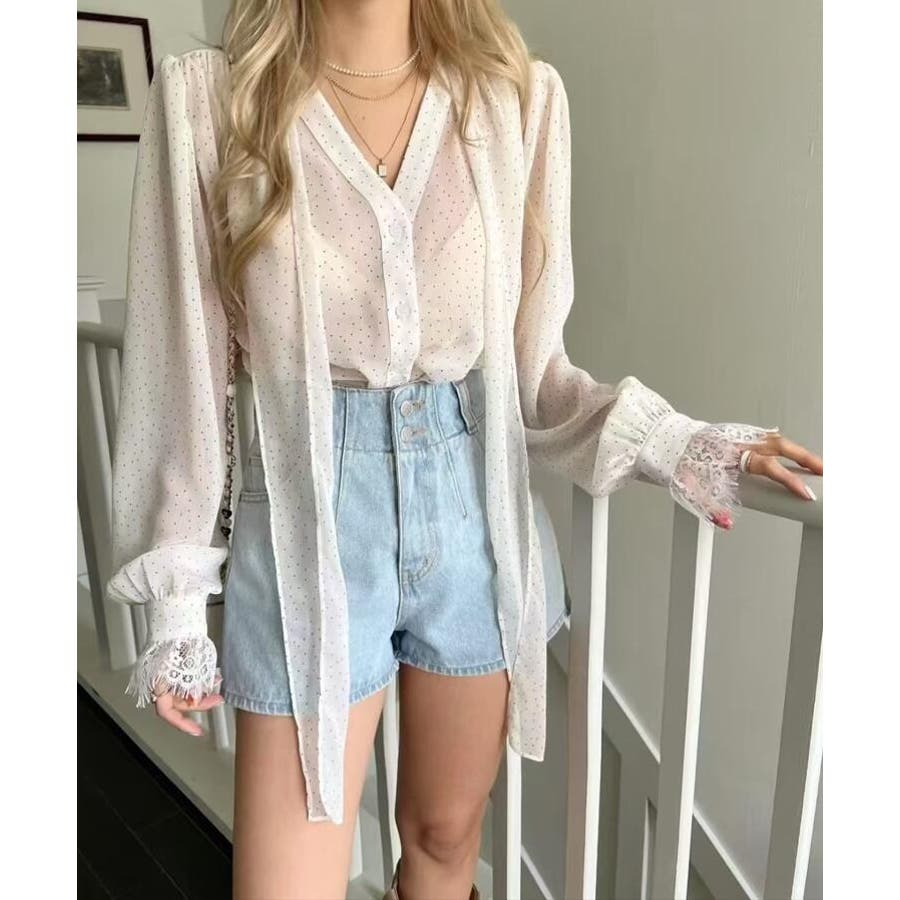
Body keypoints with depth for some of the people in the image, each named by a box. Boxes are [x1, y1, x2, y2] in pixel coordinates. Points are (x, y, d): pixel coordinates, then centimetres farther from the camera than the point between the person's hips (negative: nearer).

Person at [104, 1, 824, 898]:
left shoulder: (520, 96, 0)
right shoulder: (207, 97, -5)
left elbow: (526, 356, 4)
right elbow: (185, 365, -3)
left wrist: (663, 440, -10)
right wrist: (177, 598, 0)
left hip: (474, 512, 3)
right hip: (309, 521, -1)